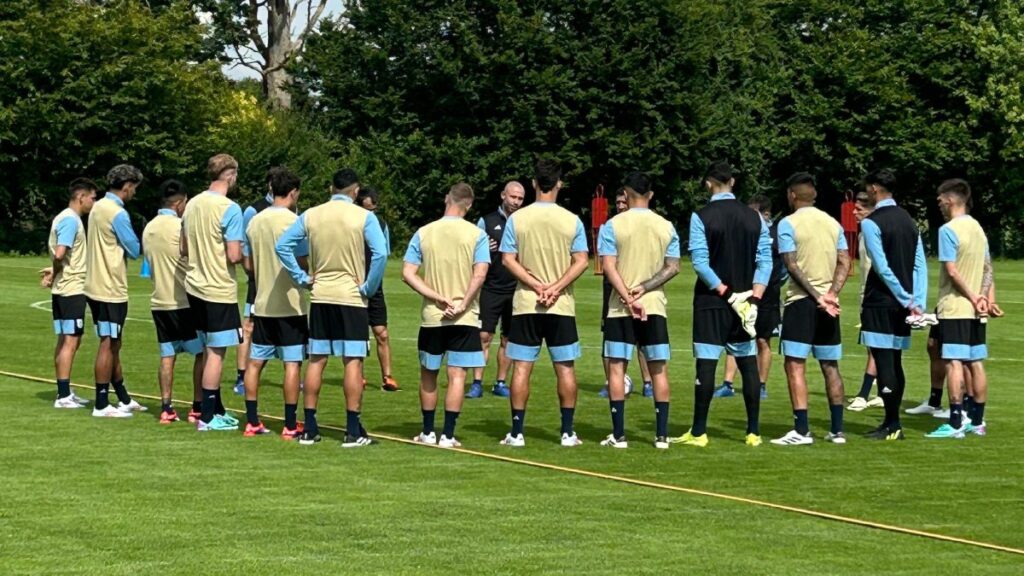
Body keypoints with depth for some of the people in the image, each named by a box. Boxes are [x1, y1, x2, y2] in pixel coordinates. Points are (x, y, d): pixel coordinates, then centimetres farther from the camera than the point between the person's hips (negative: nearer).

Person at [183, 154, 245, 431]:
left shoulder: (192, 205, 7)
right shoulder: (230, 209, -16)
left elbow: (184, 249, 14)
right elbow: (234, 255, -19)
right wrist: (246, 255, 2)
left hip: (194, 286, 8)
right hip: (220, 289, -8)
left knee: (209, 350, 16)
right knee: (216, 352, -1)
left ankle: (217, 410, 24)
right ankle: (208, 417, 1)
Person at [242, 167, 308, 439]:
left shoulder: (254, 222, 7)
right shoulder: (294, 221, -11)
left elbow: (247, 263, 13)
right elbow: (303, 262, -14)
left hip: (262, 304, 6)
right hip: (291, 304, -6)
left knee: (255, 361, 10)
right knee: (293, 363, -2)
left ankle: (252, 421, 12)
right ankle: (290, 425, -3)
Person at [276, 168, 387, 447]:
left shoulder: (310, 215, 4)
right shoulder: (364, 217, -7)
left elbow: (282, 246, 3)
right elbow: (380, 254, -17)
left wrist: (302, 278, 5)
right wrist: (369, 287, -7)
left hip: (320, 297, 4)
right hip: (351, 298, -4)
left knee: (316, 359, 9)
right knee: (353, 361, -1)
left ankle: (309, 429, 9)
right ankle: (353, 431, -3)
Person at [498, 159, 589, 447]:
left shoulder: (517, 218, -2)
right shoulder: (572, 220, -2)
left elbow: (508, 259, -6)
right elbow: (581, 261, -6)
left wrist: (537, 285, -9)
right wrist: (555, 287, -10)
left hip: (525, 304, 0)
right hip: (562, 306, 0)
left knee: (521, 367, 3)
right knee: (565, 368, 7)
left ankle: (517, 432, 2)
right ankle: (568, 432, 7)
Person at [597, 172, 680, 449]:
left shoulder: (613, 225, -3)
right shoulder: (666, 227, 5)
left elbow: (609, 266, -11)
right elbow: (673, 267, 0)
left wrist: (628, 299, -13)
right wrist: (643, 289, -6)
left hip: (620, 308, -2)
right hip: (655, 307, 2)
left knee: (616, 367, 3)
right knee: (659, 369, 7)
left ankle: (618, 435, 0)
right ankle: (662, 435, 6)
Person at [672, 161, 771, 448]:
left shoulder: (702, 217, -7)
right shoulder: (754, 217, 5)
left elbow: (700, 262, -13)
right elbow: (765, 261, 0)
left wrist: (725, 293, -11)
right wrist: (754, 297, -4)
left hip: (711, 301, -4)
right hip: (745, 300, 4)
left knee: (706, 363, -3)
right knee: (748, 363, 8)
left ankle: (699, 432, -1)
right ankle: (754, 432, 9)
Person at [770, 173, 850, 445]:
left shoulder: (788, 223, -6)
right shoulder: (833, 223, 11)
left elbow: (792, 266, -13)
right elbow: (845, 263, 4)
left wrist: (817, 297, -16)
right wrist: (831, 294, -7)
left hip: (801, 300, -6)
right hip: (828, 304, 6)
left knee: (795, 365, -5)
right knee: (830, 366, 11)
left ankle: (801, 431, -12)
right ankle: (837, 430, 12)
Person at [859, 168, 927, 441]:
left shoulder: (871, 222, -10)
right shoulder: (909, 220, 12)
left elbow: (882, 267, -16)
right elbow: (920, 265, 7)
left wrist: (906, 300, -11)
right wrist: (917, 303, 2)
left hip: (880, 303, -7)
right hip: (902, 304, 7)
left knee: (884, 362, -5)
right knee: (894, 362, 12)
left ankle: (892, 424, -7)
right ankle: (892, 423, 14)